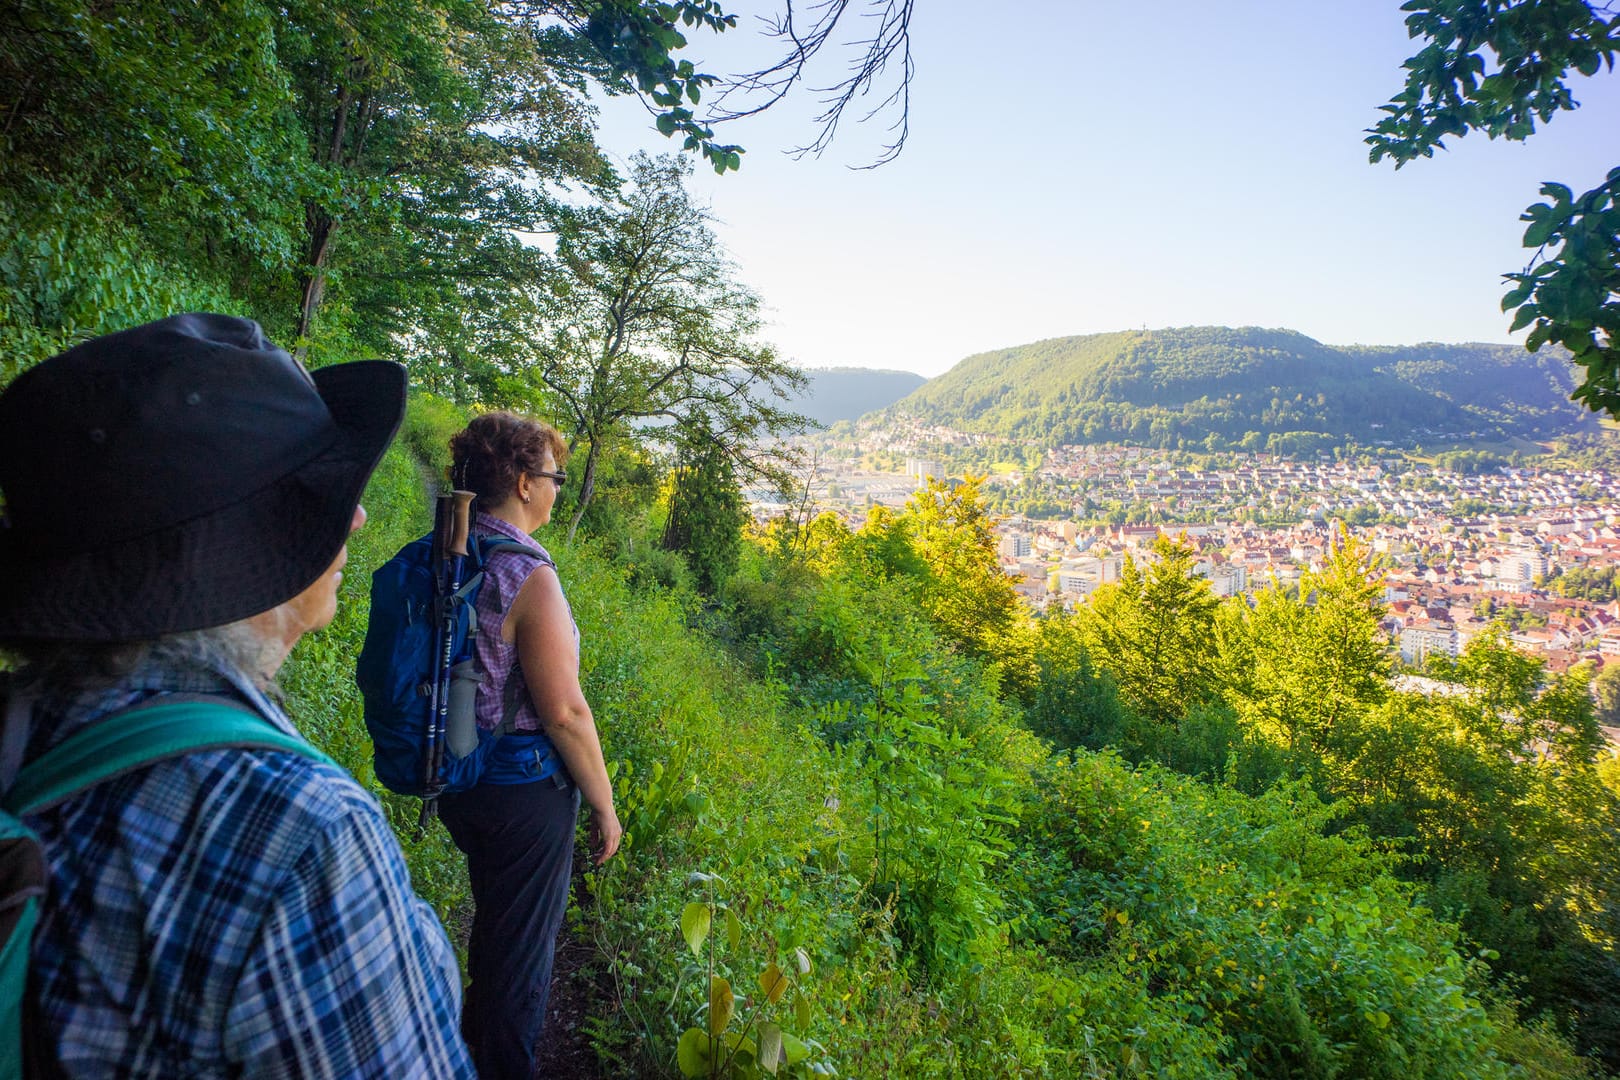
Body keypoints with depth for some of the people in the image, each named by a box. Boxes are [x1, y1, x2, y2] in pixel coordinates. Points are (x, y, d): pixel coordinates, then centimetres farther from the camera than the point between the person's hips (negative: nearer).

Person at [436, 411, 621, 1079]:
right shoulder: (527, 574, -25)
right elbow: (564, 712, -24)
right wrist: (605, 806, -12)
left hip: (456, 784, 9)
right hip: (525, 794, -9)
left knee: (493, 922, 30)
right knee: (521, 946, 13)